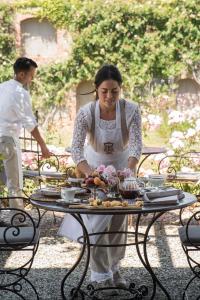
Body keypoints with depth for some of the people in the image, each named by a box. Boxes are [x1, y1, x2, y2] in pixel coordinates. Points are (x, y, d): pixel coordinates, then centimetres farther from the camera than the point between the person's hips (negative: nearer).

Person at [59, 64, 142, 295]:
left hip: (122, 166, 1)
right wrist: (89, 173, -48)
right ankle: (101, 275, 6)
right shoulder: (86, 113, -27)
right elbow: (76, 148, -31)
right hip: (94, 166, -1)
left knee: (119, 221, 10)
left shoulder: (131, 110, -25)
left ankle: (114, 267, 29)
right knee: (96, 221, -4)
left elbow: (136, 144, -29)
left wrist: (129, 170, -47)